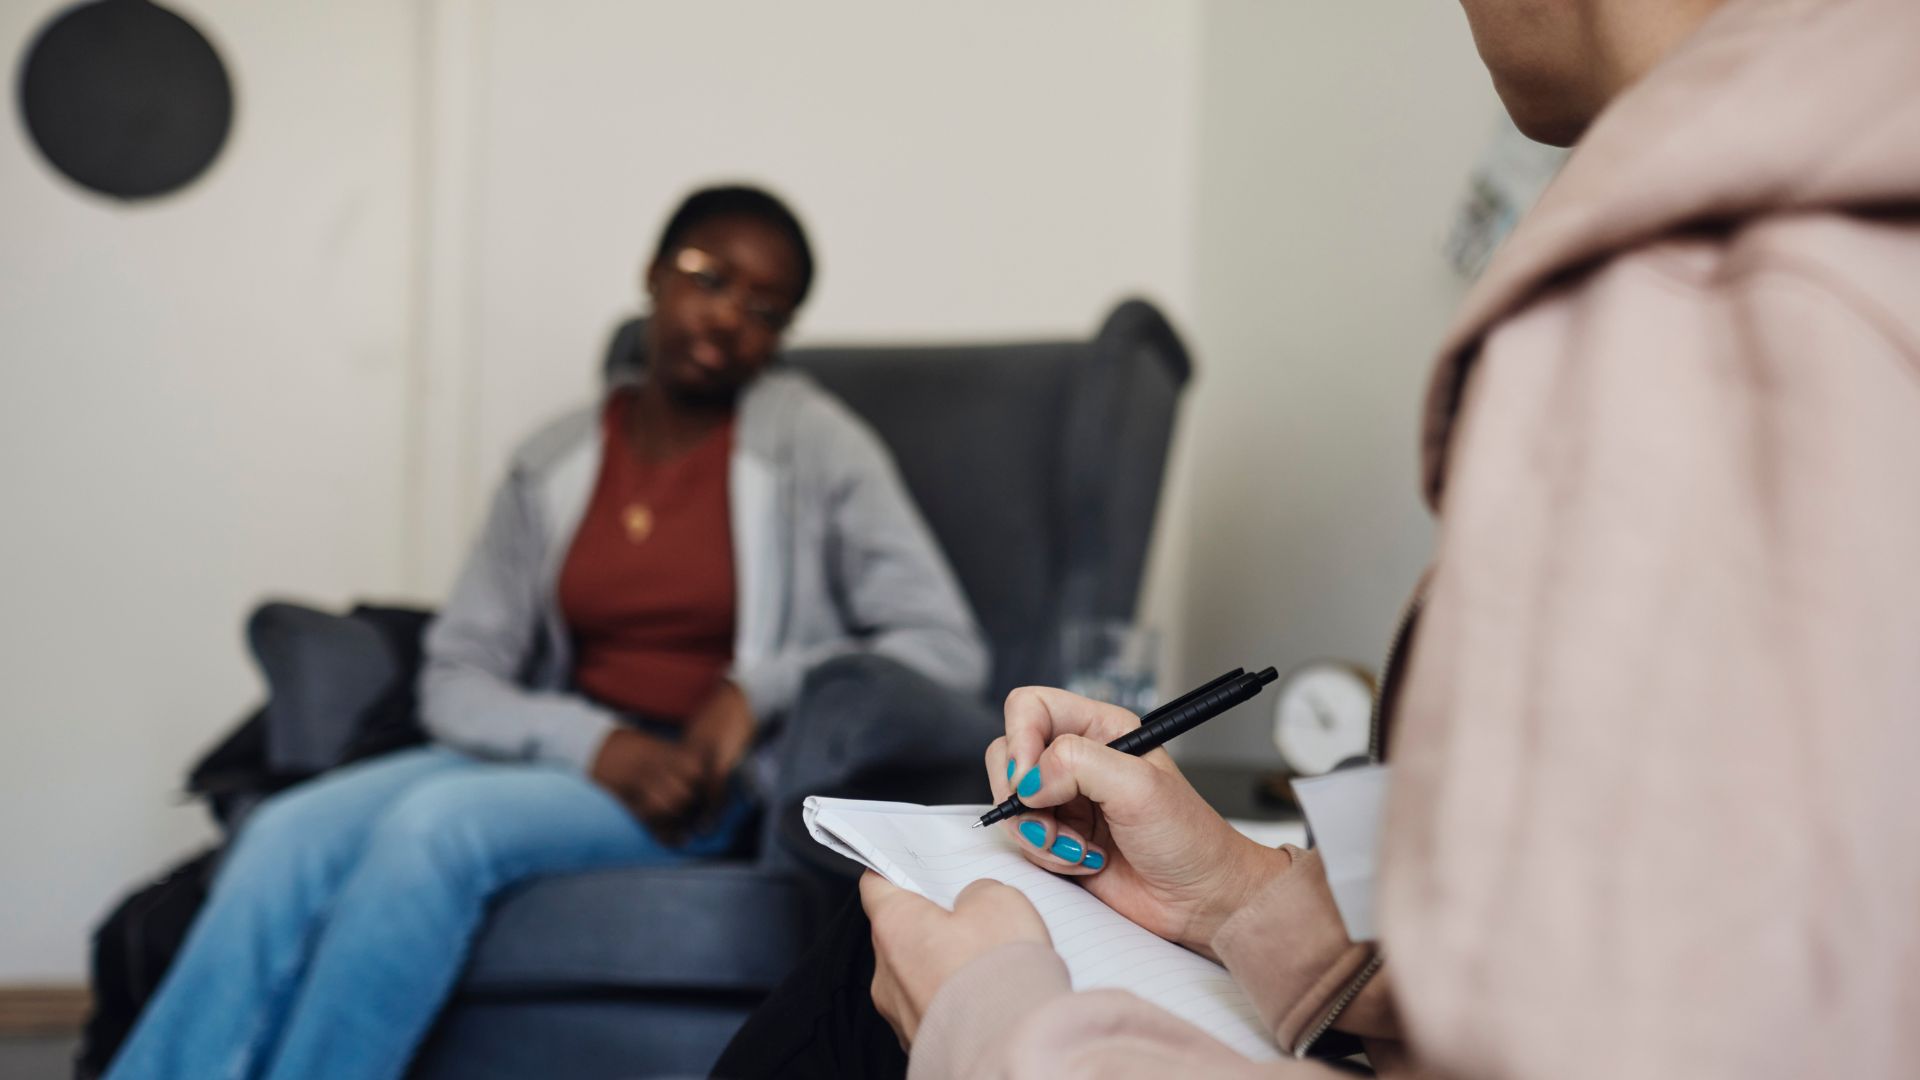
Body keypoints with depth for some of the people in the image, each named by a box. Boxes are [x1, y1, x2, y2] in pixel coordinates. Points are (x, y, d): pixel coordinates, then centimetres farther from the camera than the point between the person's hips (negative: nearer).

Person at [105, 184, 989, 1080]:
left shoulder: (810, 443, 0)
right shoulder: (553, 465, 10)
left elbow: (948, 650, -4)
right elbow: (454, 680, 5)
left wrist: (761, 690, -17)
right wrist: (594, 743, -14)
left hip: (716, 790, -4)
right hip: (566, 753, 4)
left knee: (435, 823, -31)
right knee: (291, 833, -24)